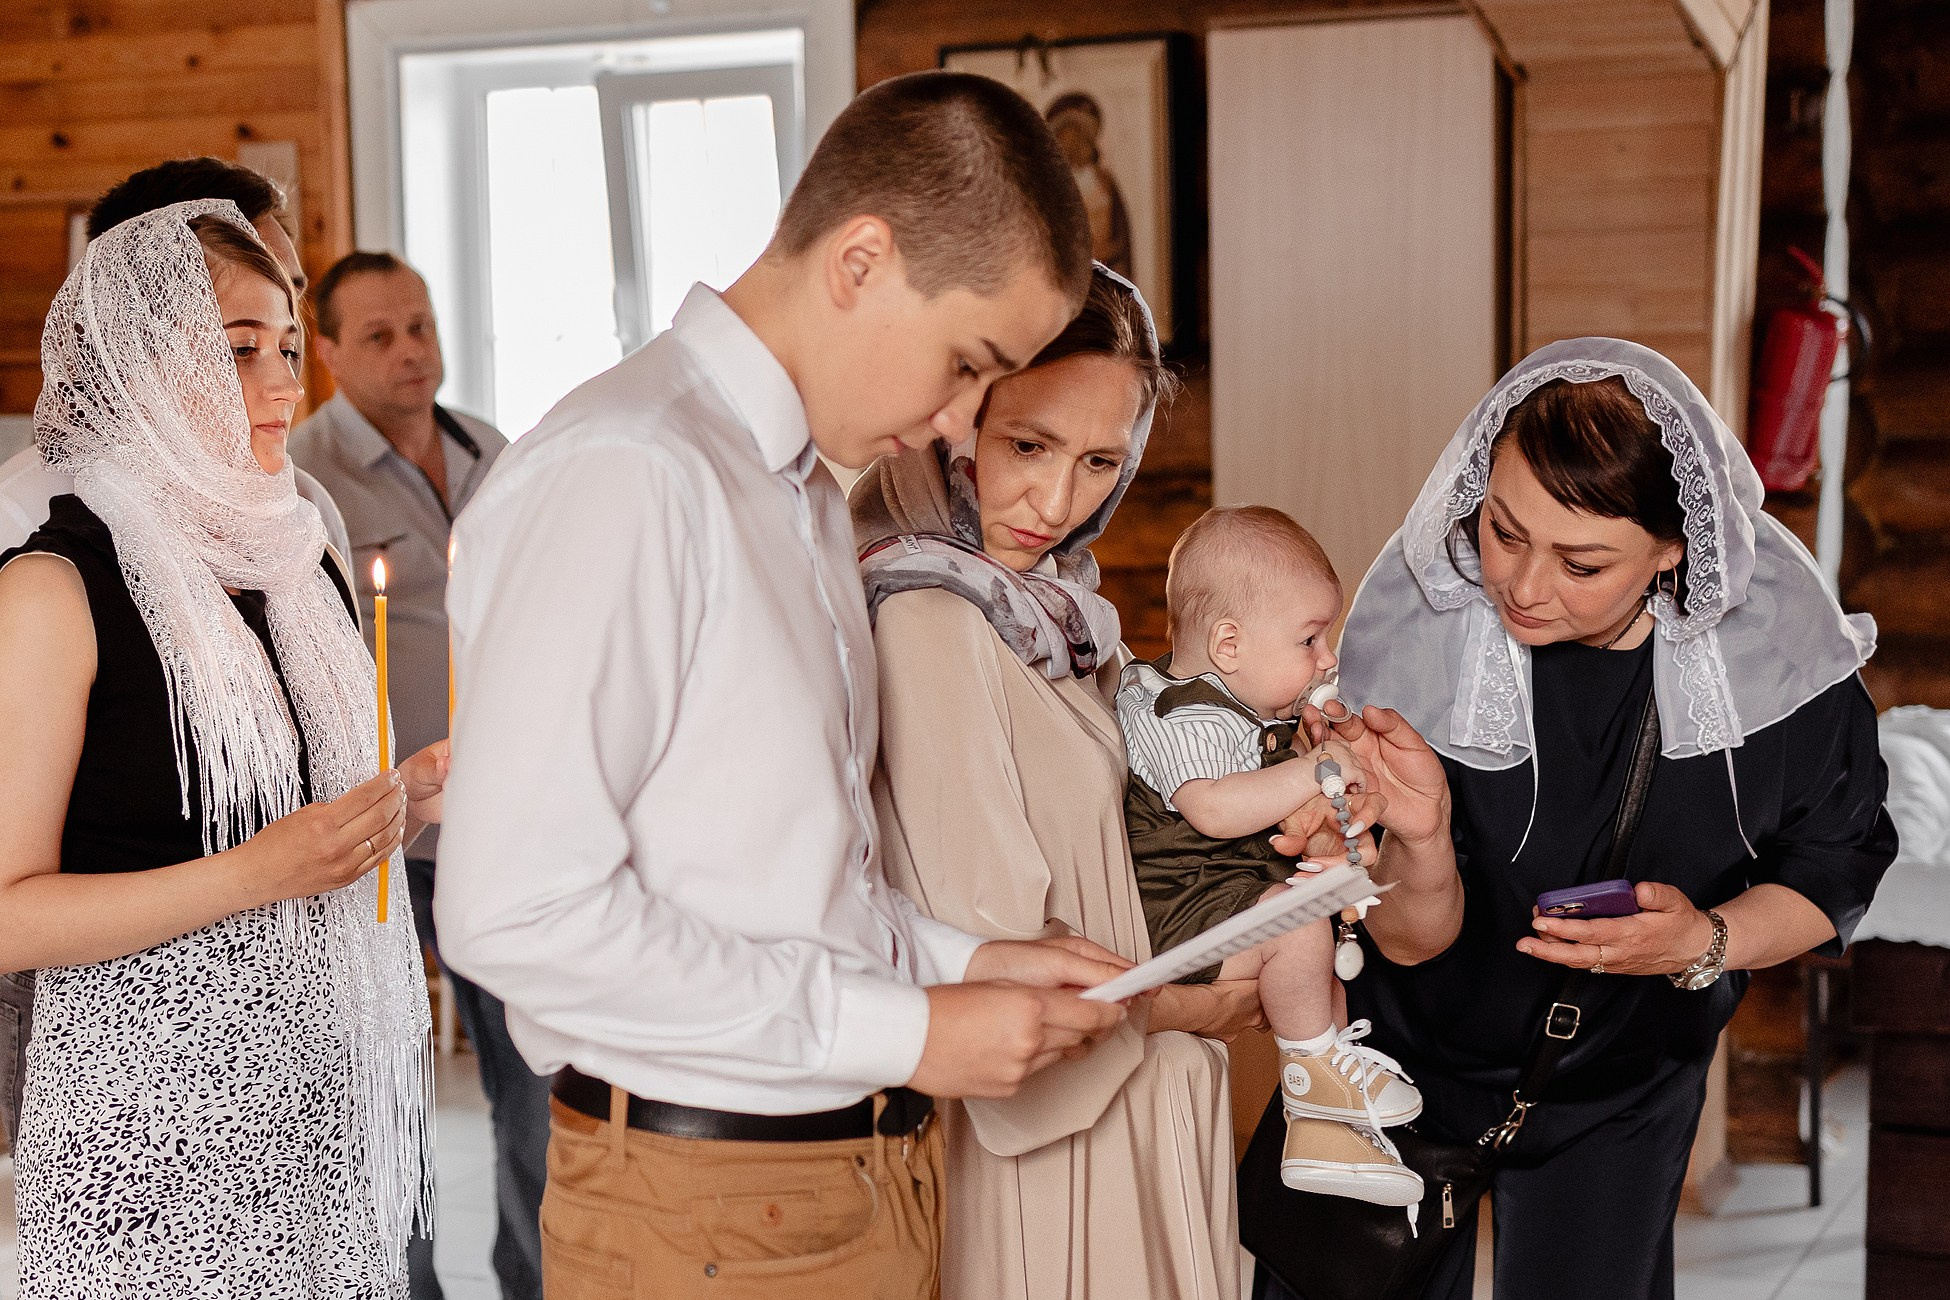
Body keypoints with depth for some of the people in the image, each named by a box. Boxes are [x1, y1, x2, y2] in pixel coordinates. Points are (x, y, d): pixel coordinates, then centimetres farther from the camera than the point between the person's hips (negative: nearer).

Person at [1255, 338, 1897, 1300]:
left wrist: (1708, 942, -28)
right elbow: (1409, 941, -23)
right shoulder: (1411, 634, -28)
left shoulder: (1774, 642, -24)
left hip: (1627, 1089, 2)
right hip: (1410, 1065, -1)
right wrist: (1420, 839, -45)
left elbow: (1834, 867, -8)